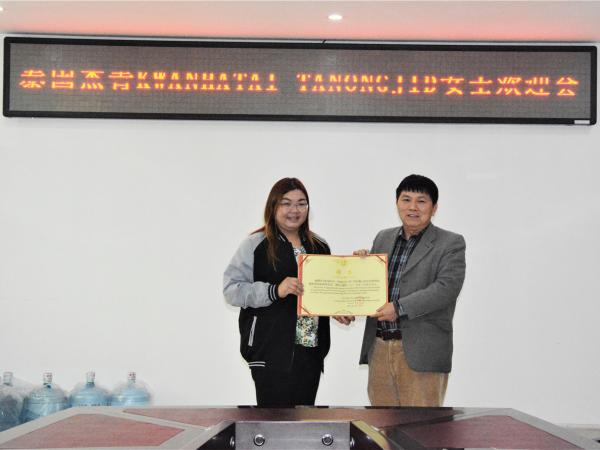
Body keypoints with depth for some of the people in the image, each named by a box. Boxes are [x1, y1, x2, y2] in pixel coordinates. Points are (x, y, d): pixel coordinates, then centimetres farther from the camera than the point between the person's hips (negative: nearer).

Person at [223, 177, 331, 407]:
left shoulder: (319, 246, 15)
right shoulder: (255, 245, -3)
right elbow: (231, 289, -10)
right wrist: (274, 291, -21)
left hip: (311, 348, 6)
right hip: (272, 351, -5)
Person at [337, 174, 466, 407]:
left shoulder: (451, 244, -1)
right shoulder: (383, 238, 15)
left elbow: (447, 288, -14)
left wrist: (400, 308, -20)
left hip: (420, 352, -5)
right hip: (379, 348, 5)